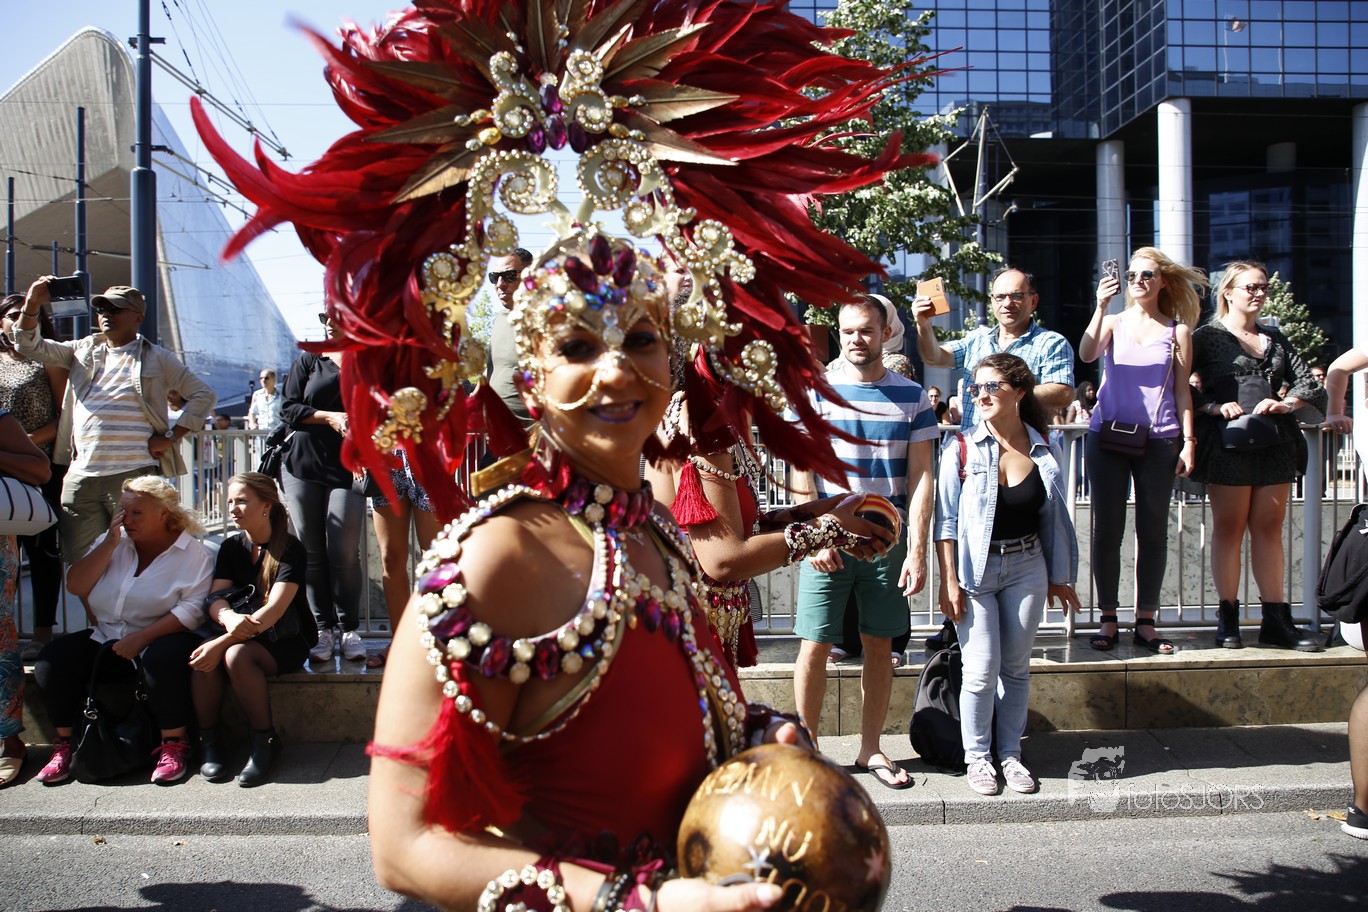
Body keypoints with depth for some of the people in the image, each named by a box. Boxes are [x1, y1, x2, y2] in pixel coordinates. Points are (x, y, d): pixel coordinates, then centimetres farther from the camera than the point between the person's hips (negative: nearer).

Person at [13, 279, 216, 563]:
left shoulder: (155, 358, 7)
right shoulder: (83, 350, 19)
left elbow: (204, 395, 4)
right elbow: (30, 346, 18)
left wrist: (172, 437, -4)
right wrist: (32, 304, 2)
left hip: (134, 475, -4)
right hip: (80, 476, 4)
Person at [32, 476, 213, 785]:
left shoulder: (194, 553, -4)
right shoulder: (112, 543, 14)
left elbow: (192, 609, -16)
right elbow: (75, 586, 4)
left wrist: (142, 637, -25)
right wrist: (109, 545, -6)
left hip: (160, 639, -5)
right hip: (105, 639, 6)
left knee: (162, 658, -38)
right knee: (54, 657, -17)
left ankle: (174, 745, -23)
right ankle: (64, 744, -6)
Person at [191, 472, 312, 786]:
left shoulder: (289, 548, -11)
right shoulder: (232, 547, 7)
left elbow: (275, 609, -23)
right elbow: (215, 598, -6)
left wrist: (222, 642, -33)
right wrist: (230, 618, -32)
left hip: (284, 642, -5)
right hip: (242, 637, 5)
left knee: (236, 655, -34)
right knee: (202, 656, -27)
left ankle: (265, 742, -17)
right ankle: (208, 740, -13)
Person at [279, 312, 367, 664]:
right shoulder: (308, 361, 13)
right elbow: (288, 408, 5)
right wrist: (329, 417, -9)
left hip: (348, 470, -2)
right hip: (304, 467, 2)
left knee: (344, 553, -9)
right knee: (312, 553, 1)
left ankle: (350, 630, 2)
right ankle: (322, 629, 8)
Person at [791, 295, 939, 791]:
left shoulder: (911, 396, 5)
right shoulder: (816, 391, 1)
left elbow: (920, 477, 2)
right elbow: (801, 472, -1)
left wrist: (916, 550, -5)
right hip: (827, 539, -1)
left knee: (880, 645, 9)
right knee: (814, 647, -1)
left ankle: (870, 749, 23)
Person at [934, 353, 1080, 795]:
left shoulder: (1043, 453, 0)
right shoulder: (963, 450, -9)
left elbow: (1054, 519, 9)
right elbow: (946, 521, -7)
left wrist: (1060, 578, 12)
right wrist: (948, 582, -11)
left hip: (1026, 569, 3)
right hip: (975, 571, -3)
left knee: (1016, 667, 9)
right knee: (982, 669, -2)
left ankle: (1009, 752, 24)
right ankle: (977, 756, 15)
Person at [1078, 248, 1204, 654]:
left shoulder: (1177, 330, 8)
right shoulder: (1113, 322, 7)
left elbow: (1182, 390, 7)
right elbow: (1087, 354, -12)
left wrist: (1188, 441, 0)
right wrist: (1101, 306, -20)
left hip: (1158, 440, 0)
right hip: (1108, 436, 0)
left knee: (1153, 531, 4)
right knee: (1107, 529, 1)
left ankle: (1146, 622, 11)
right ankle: (1108, 620, 9)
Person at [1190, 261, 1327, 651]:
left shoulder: (1275, 338, 19)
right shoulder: (1207, 336, 3)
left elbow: (1309, 383, 15)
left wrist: (1286, 403, -5)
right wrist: (1215, 407, -18)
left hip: (1275, 440, 5)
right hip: (1229, 441, -5)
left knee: (1269, 528, 5)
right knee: (1228, 528, -1)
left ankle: (1276, 621, 7)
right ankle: (1227, 619, 4)